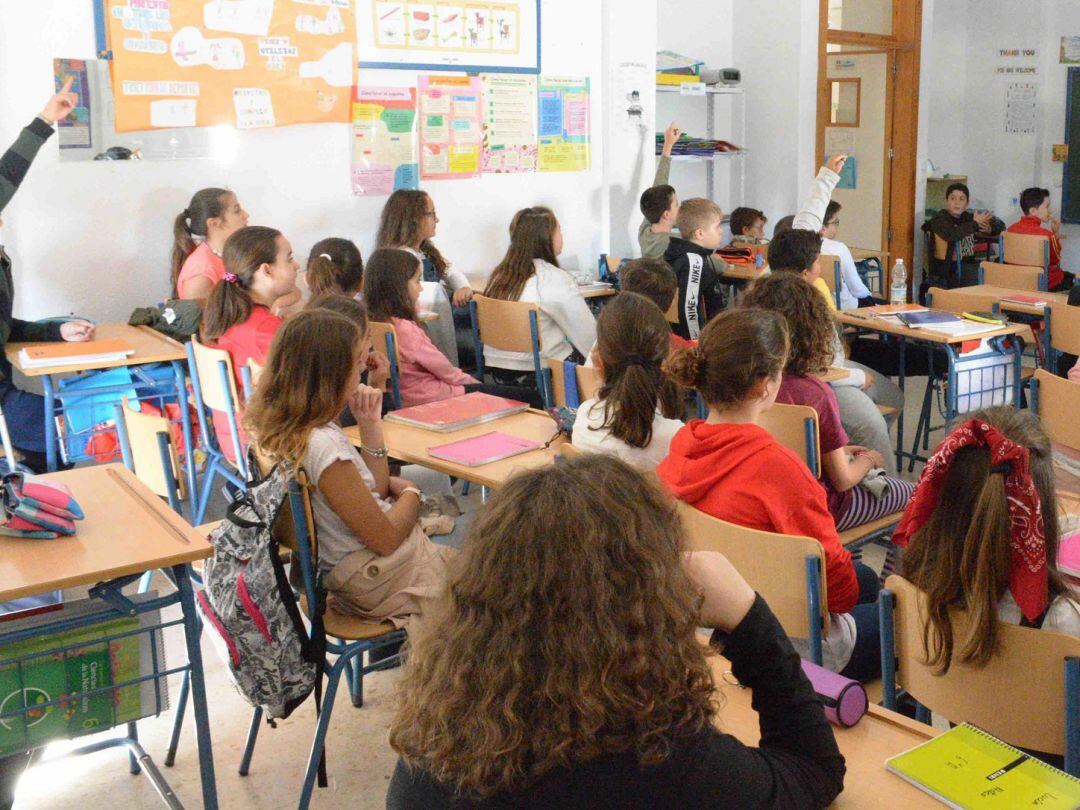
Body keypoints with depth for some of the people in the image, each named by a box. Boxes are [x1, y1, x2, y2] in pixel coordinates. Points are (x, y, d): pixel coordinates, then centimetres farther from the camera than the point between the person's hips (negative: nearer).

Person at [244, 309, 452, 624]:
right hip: (381, 579, -9)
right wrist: (411, 492, -4)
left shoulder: (275, 426, 0)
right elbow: (386, 539, -22)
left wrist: (369, 426, -4)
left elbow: (374, 491, 7)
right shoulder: (323, 446, -30)